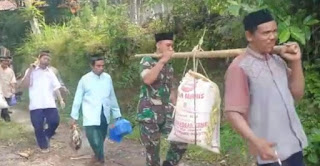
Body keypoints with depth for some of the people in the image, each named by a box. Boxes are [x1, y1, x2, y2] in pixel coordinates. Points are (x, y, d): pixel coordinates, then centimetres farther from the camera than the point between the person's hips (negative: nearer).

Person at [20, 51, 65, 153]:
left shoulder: (50, 72, 15)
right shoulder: (31, 71, 4)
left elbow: (56, 87, 13)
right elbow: (25, 84, -8)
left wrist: (61, 100, 4)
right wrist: (30, 70, -14)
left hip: (50, 104, 3)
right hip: (36, 105, -3)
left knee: (55, 122, -4)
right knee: (38, 127, 0)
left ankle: (46, 135, 25)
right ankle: (43, 145, 18)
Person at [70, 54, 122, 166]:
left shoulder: (108, 78, 5)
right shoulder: (85, 79, -3)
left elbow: (112, 97, 12)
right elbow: (78, 98, 3)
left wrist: (117, 114, 15)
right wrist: (74, 116, 4)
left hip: (104, 115, 3)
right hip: (91, 116, -3)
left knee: (101, 139, 13)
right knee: (94, 139, -15)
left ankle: (98, 156, 37)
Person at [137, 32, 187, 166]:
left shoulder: (169, 67, 13)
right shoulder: (147, 61, -4)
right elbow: (147, 80, -24)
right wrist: (162, 60, -18)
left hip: (166, 114, 5)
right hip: (149, 115, -5)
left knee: (181, 142, -4)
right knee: (153, 151, 1)